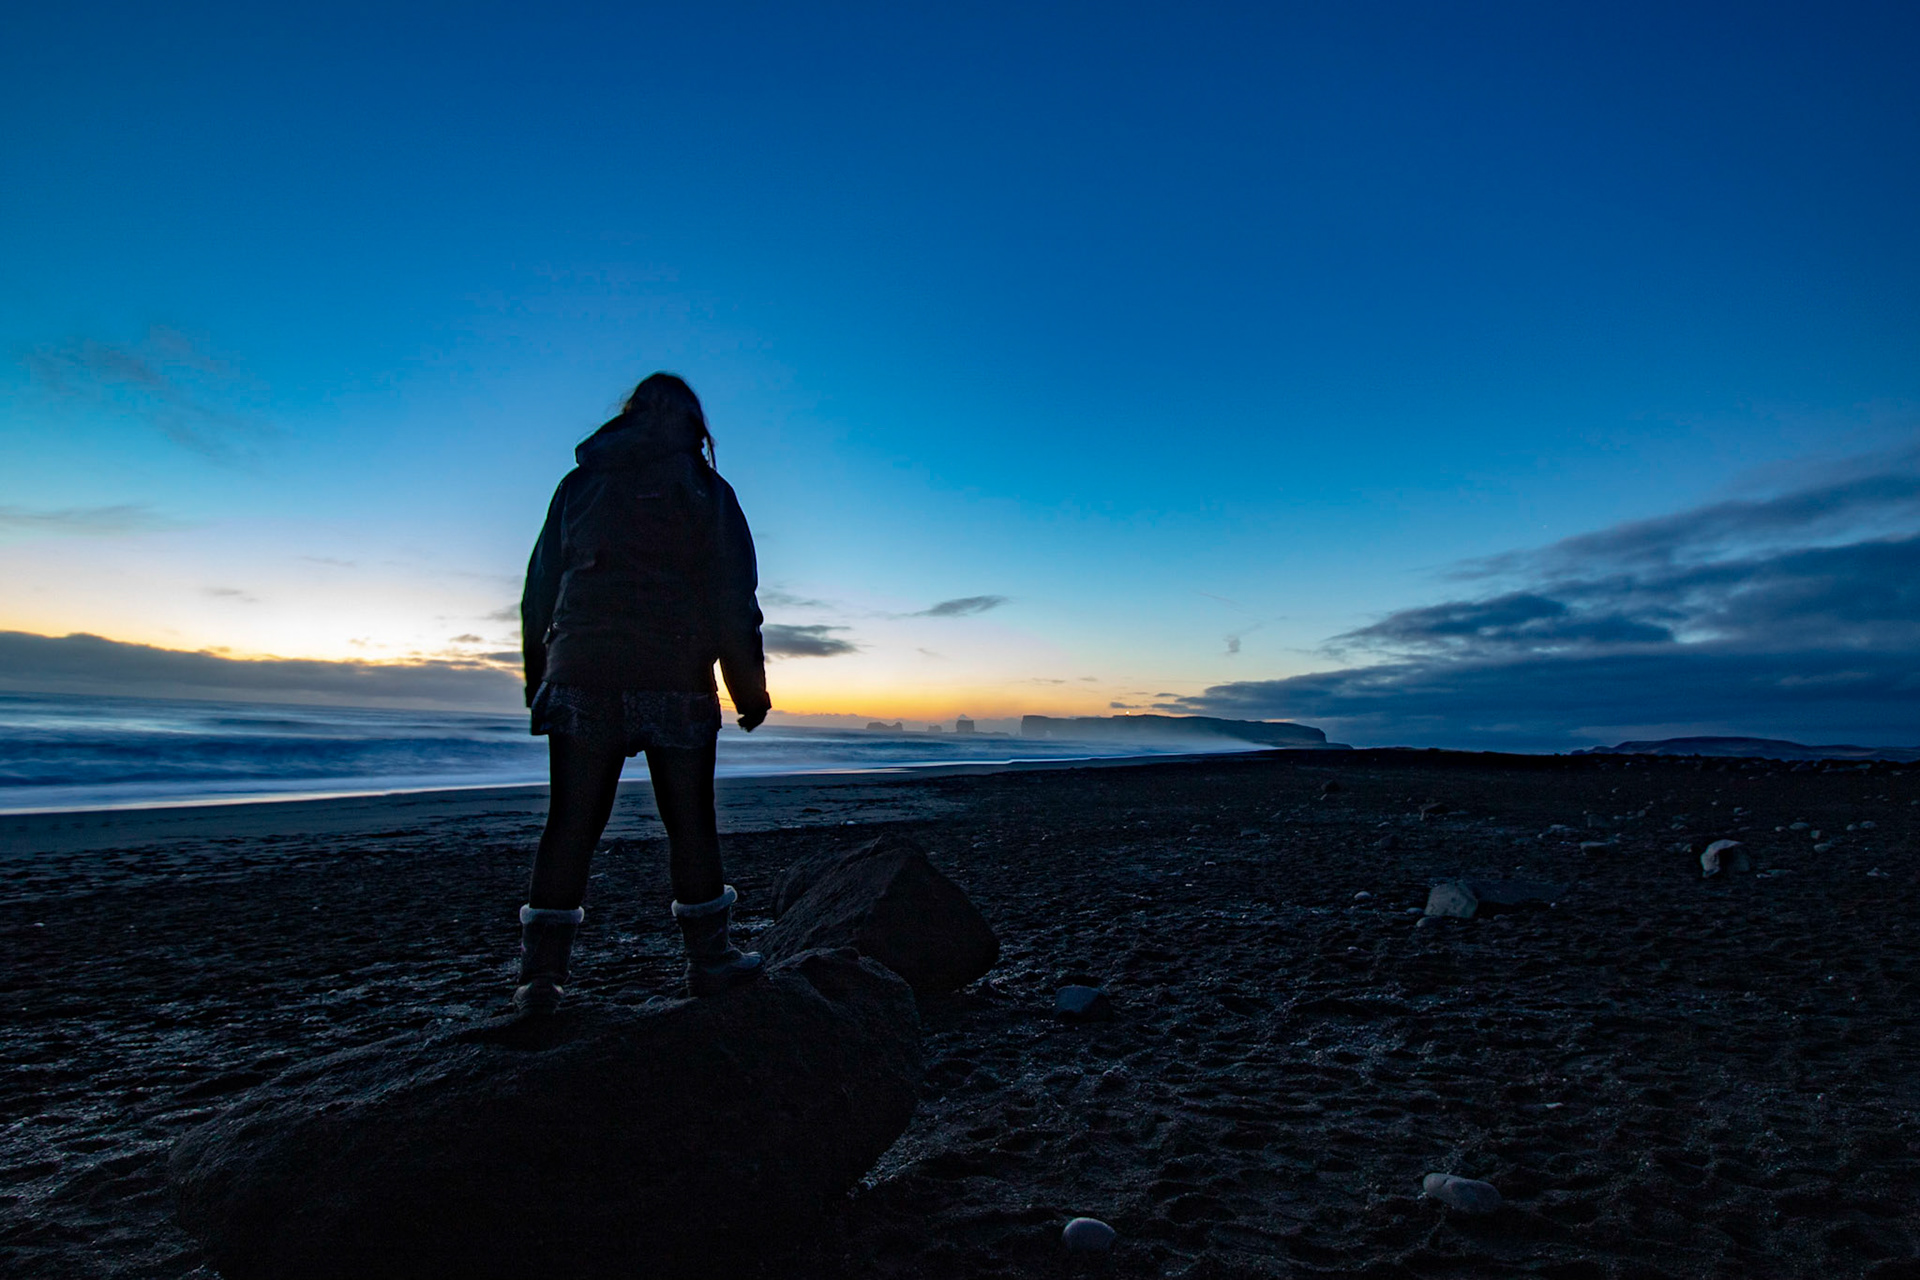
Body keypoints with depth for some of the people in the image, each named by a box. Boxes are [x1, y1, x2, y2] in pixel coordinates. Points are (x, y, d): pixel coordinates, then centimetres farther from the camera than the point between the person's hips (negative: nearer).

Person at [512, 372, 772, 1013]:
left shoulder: (578, 485, 13)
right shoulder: (705, 490, 4)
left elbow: (540, 589, 13)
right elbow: (734, 597, 0)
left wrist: (538, 675, 18)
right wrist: (749, 687, 4)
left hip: (580, 677, 3)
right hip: (676, 683, -2)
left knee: (570, 823, 5)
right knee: (690, 821, 6)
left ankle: (541, 973, 7)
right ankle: (709, 957, 13)